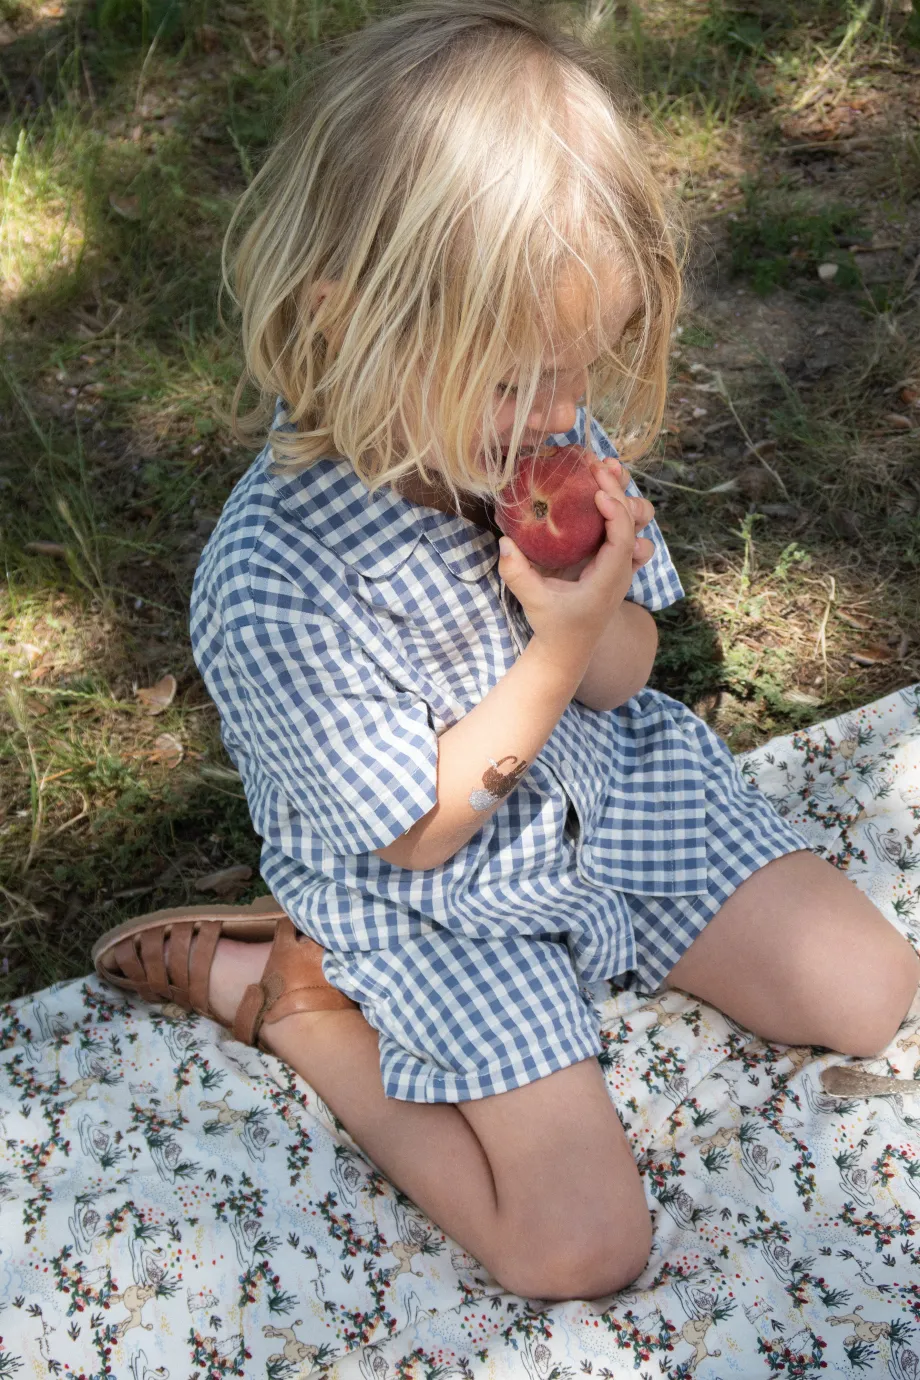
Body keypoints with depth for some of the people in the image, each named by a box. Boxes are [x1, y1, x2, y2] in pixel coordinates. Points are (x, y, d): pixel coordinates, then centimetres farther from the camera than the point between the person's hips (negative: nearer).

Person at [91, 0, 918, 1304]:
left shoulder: (546, 429, -15)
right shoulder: (277, 581, -33)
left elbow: (626, 673, -3)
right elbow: (418, 833, -21)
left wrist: (594, 619, -27)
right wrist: (556, 650, -30)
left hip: (606, 785, 6)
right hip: (435, 898, -5)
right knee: (584, 1243, -6)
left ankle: (613, 941, 21)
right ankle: (289, 991, 7)